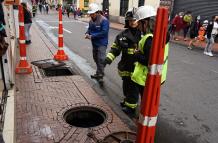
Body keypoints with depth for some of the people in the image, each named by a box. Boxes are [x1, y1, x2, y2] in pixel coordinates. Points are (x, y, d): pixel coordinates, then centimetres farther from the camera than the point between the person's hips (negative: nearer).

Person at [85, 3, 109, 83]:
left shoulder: (104, 20, -16)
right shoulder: (91, 20, 8)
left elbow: (104, 32, -23)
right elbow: (89, 29, 18)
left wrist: (92, 36, -22)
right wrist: (87, 33, -6)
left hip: (102, 43, -8)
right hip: (94, 43, 8)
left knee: (101, 59, -13)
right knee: (96, 58, 18)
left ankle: (100, 76, -5)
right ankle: (98, 73, 34)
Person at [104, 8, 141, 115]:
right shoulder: (123, 35, 1)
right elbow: (115, 49, 5)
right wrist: (108, 59, -7)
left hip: (137, 67, -4)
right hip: (125, 66, 5)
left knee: (133, 87, 6)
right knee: (126, 85, 20)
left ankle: (131, 105, 24)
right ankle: (127, 100, 43)